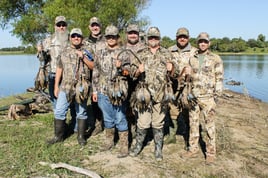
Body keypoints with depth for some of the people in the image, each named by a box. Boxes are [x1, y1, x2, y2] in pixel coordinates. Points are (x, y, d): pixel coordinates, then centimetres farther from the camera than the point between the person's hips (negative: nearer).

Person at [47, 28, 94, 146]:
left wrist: (83, 57, -15)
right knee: (59, 111, 2)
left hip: (81, 87, -2)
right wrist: (56, 86, 7)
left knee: (81, 112, 7)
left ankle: (81, 136, 20)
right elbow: (59, 69, 10)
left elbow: (93, 66, -2)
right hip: (65, 86, 2)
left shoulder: (88, 51, 5)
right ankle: (58, 136, 17)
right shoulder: (64, 52, 11)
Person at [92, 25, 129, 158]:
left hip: (118, 92, -4)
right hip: (103, 92, 4)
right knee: (108, 119, 15)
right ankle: (109, 141, 31)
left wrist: (121, 66, -24)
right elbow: (95, 73, 13)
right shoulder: (100, 53, 10)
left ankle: (124, 146, 10)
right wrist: (95, 90, 9)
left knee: (120, 119, 1)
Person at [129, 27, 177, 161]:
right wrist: (138, 70, -17)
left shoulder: (166, 54, 8)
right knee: (142, 122, 5)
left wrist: (171, 68, -14)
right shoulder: (141, 54, 9)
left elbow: (173, 74, 9)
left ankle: (158, 149, 19)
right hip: (144, 93, 0)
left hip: (160, 94, 0)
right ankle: (138, 145, 24)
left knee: (158, 123, 7)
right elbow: (133, 73, 6)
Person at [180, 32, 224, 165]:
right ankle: (193, 149, 22)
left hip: (208, 97, -4)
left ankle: (210, 153, 11)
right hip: (193, 96, 4)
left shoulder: (215, 59, 0)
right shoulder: (192, 59, 12)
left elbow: (219, 78, -2)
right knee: (193, 123, 10)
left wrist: (217, 94, -9)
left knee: (209, 125, 1)